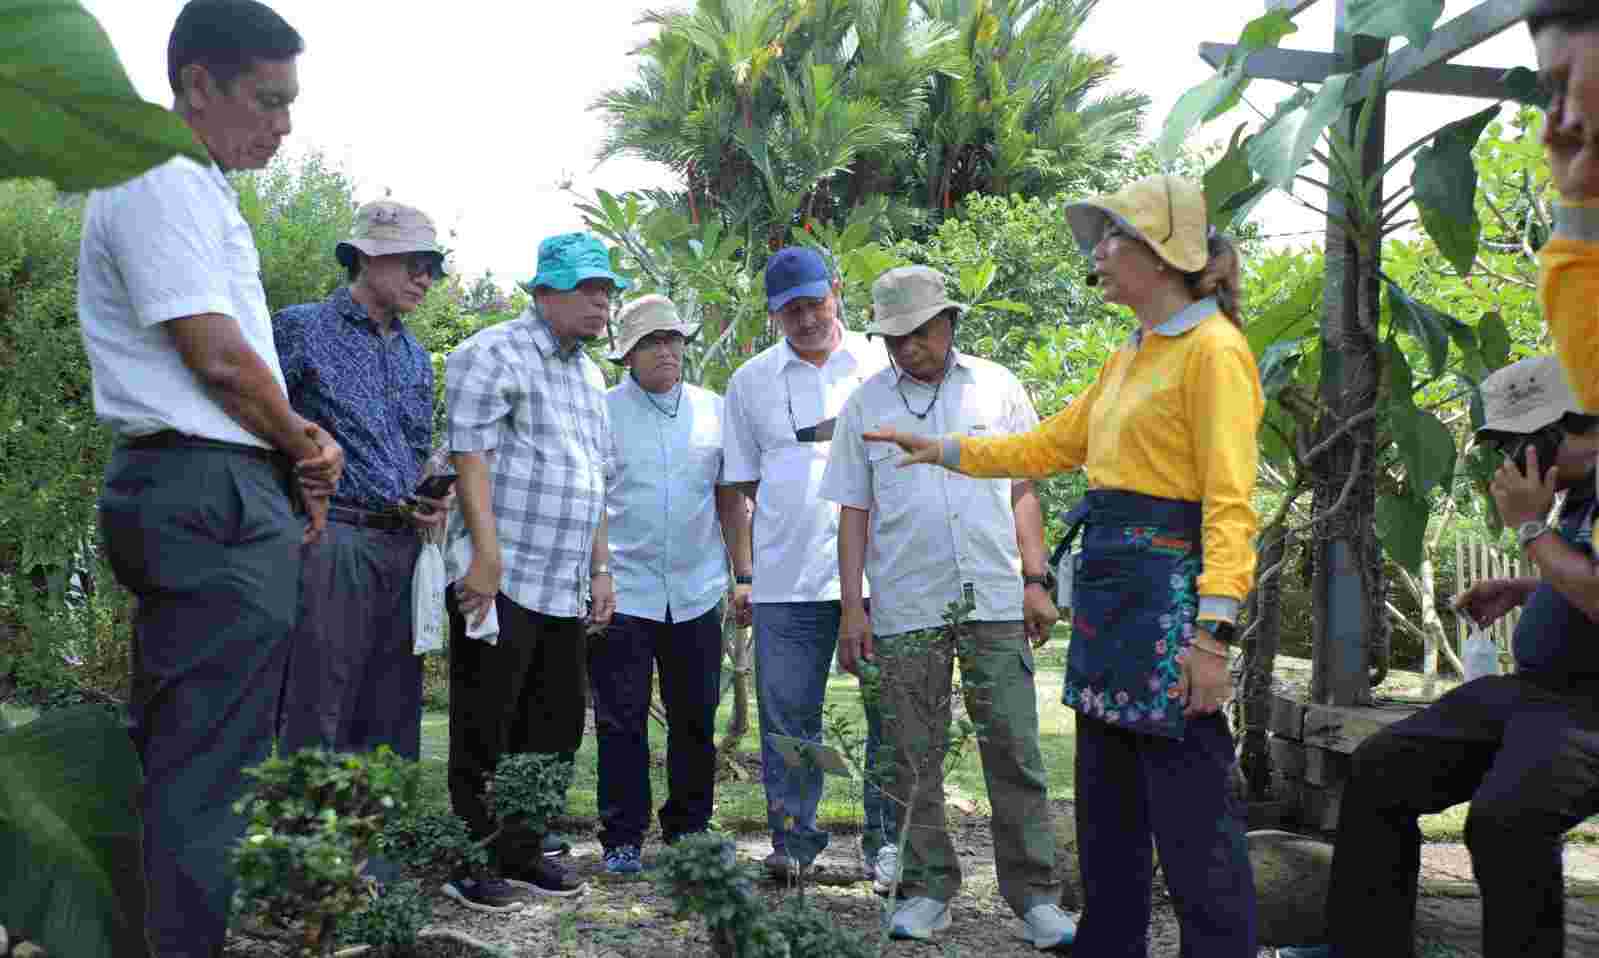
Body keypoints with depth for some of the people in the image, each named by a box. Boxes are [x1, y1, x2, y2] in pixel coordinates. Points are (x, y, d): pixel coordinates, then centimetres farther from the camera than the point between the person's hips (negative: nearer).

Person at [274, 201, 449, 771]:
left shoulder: (416, 357, 19)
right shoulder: (302, 329, 0)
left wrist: (434, 505, 7)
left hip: (402, 547, 7)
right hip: (331, 539, -6)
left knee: (393, 719, 10)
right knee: (317, 716, -6)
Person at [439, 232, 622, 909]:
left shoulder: (590, 376, 20)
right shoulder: (494, 355, -5)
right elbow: (470, 457, -13)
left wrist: (600, 569, 19)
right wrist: (487, 555, -19)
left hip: (565, 590, 8)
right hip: (501, 580, -8)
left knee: (554, 728, 12)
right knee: (485, 732, 0)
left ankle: (521, 851, 24)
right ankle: (469, 864, 11)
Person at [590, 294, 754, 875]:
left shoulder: (713, 411, 10)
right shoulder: (603, 410, 1)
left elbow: (731, 499, 15)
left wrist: (744, 576, 11)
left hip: (696, 593, 3)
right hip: (623, 593, -3)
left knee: (695, 720, 10)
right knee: (622, 722, 1)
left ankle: (689, 831, 24)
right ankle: (622, 840, 12)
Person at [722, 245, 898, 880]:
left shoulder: (881, 364, 7)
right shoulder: (750, 381, 11)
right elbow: (742, 481, 15)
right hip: (787, 575, 1)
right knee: (787, 714, 3)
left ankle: (885, 840, 16)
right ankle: (790, 839, 16)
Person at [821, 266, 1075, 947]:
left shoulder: (996, 387, 7)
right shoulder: (865, 404, 7)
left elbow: (1023, 490, 9)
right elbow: (853, 512, 8)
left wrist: (1036, 581, 2)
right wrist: (851, 609, 2)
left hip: (995, 601, 0)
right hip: (905, 608, 1)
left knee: (1014, 751, -1)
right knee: (914, 759, 6)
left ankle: (1033, 894, 9)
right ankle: (927, 889, 19)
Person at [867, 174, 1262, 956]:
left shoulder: (1212, 350, -11)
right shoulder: (1128, 358, 16)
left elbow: (1230, 503, -17)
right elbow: (1051, 444, 26)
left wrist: (1212, 631, -23)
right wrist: (949, 451, 22)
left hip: (1168, 588, -9)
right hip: (1106, 587, 9)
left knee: (1193, 819, -3)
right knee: (1106, 811, 16)